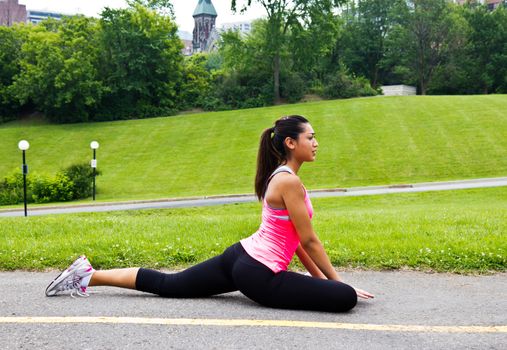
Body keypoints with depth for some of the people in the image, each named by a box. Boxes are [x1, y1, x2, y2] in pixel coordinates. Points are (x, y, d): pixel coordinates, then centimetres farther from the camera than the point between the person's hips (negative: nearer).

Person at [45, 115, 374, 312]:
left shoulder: (279, 175, 15)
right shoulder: (289, 181, -16)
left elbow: (295, 239, 19)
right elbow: (309, 241, -12)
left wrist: (320, 276, 19)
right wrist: (336, 279, -2)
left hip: (240, 256, 10)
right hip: (258, 273, -10)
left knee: (166, 284, 21)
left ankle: (88, 275, 17)